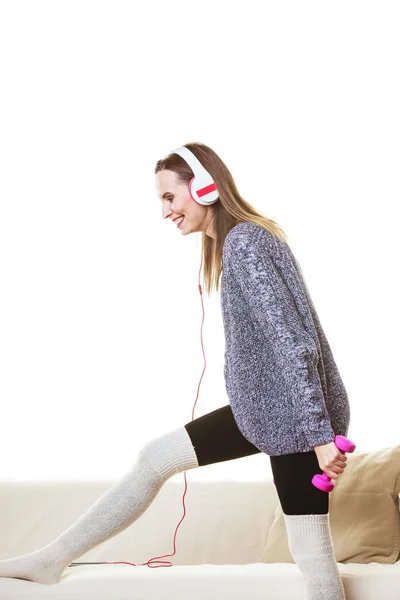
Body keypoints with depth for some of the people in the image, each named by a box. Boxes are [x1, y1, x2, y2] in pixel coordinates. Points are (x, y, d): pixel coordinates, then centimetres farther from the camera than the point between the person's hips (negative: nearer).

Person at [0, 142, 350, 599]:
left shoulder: (244, 242, -19)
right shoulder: (238, 240, 12)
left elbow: (293, 340, -24)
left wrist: (320, 434, -26)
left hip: (293, 413, -10)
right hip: (264, 406, 10)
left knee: (310, 549, -5)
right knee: (155, 458, 13)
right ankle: (53, 559, 21)